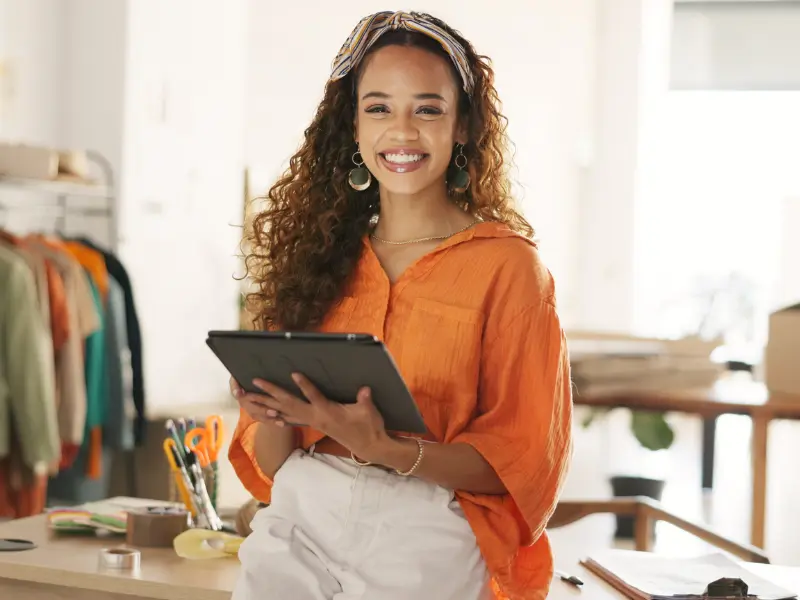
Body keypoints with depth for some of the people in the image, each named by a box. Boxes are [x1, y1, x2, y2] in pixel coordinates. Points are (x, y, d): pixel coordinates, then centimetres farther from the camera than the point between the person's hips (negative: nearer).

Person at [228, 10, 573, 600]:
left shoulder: (506, 264, -2)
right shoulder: (318, 252, 10)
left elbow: (519, 460, -4)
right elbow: (270, 464, 12)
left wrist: (383, 448, -17)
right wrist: (273, 417, -10)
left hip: (423, 536, -2)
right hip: (300, 520, 3)